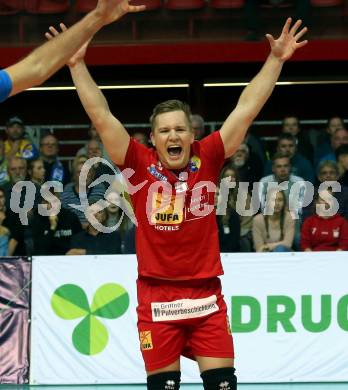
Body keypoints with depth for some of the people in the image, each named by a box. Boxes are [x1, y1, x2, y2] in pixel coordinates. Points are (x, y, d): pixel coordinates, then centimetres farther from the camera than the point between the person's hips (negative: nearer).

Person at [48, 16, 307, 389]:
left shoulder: (207, 159, 1)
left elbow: (246, 109, 1)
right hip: (156, 298, -1)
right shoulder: (140, 165, -1)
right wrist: (78, 65, -6)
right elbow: (101, 116, -3)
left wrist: (276, 59, 1)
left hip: (206, 295, 1)